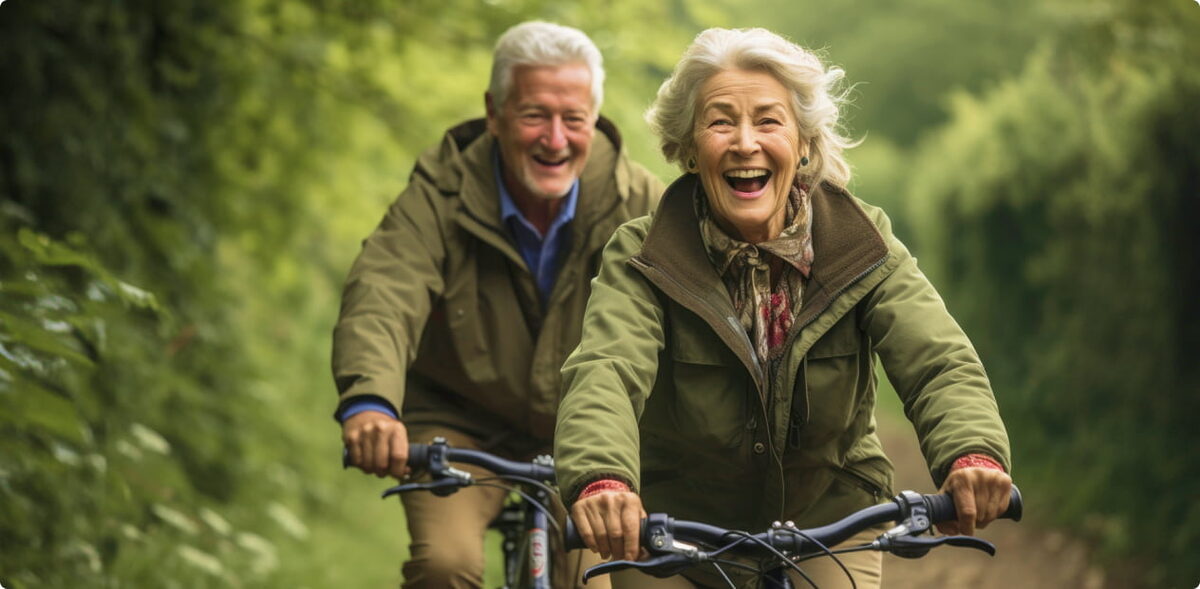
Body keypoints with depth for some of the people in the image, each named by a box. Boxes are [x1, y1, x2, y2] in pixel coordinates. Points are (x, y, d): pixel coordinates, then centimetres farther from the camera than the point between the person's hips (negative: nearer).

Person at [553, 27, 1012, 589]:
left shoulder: (862, 249, -11)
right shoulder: (641, 259, -16)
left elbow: (939, 362, -25)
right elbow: (603, 375, -34)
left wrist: (972, 452, -49)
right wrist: (599, 478, -57)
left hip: (828, 528, 1)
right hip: (670, 534, -1)